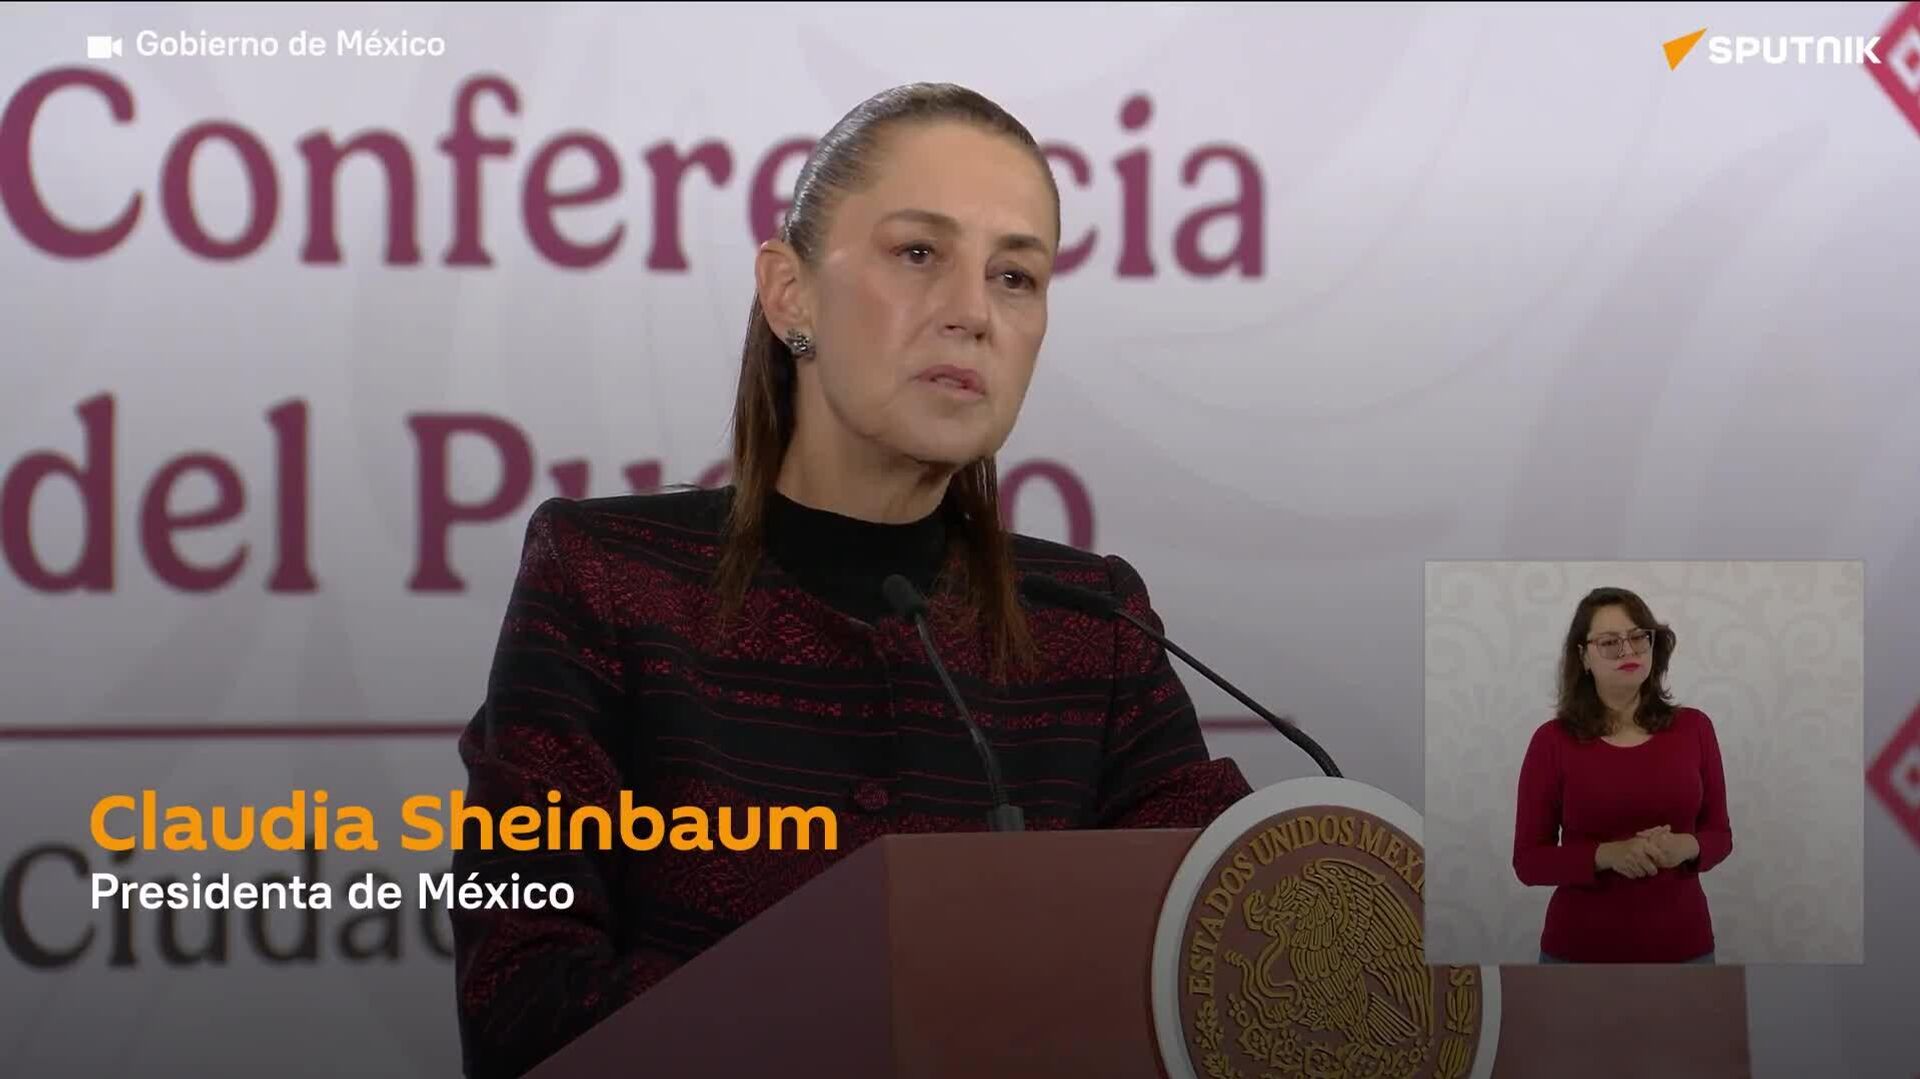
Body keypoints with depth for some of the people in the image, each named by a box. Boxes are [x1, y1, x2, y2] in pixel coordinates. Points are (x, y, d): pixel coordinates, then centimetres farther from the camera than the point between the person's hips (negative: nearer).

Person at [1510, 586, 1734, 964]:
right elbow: (1528, 860, -4)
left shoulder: (1693, 728, 2)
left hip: (1679, 946, 2)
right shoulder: (1553, 741, -4)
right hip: (1581, 951, -2)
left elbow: (1719, 833, 8)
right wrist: (1607, 854, -20)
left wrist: (1686, 847, -14)